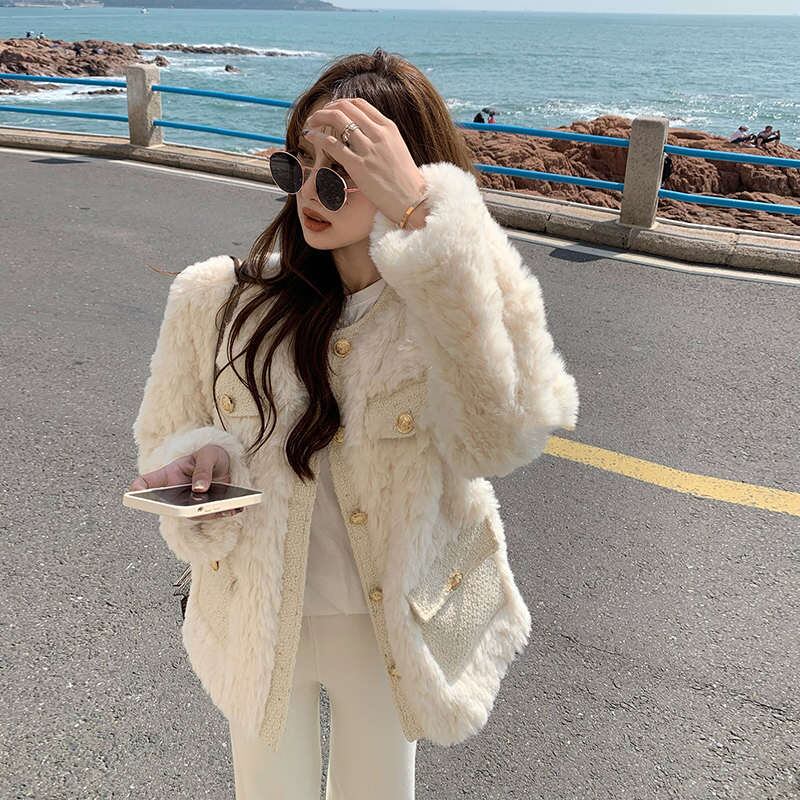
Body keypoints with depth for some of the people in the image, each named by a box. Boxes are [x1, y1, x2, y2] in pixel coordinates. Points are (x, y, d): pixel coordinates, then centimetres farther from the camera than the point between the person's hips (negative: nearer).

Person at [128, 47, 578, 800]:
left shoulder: (446, 310, -19)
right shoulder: (216, 298, -12)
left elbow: (501, 434, -40)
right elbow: (167, 440, 1)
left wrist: (422, 219, -43)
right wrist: (201, 466, -23)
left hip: (391, 628, 0)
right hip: (258, 624, 1)